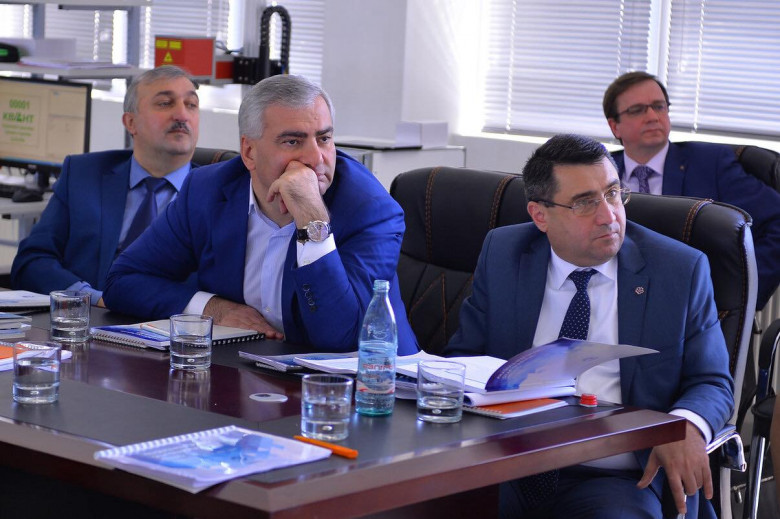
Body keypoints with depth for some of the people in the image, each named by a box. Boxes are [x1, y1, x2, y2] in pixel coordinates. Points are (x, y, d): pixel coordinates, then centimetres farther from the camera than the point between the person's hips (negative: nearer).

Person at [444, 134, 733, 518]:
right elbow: (462, 357, 14)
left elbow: (713, 383, 7)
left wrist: (687, 427, -18)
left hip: (612, 480, -1)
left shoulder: (680, 270, 3)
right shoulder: (503, 253, 9)